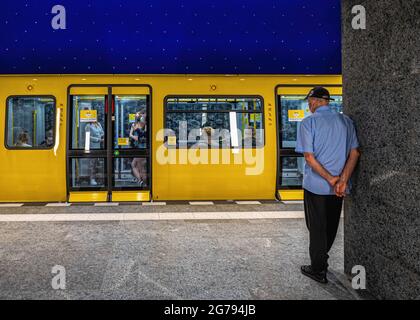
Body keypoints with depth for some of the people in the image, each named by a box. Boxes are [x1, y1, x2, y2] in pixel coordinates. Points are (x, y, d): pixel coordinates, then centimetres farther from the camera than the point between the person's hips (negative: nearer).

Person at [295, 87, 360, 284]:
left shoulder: (308, 122, -9)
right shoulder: (345, 121, 5)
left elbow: (309, 157, -17)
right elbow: (355, 153, -1)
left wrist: (330, 179, -15)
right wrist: (343, 180, -9)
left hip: (316, 185, -5)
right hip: (338, 187, 5)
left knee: (317, 228, 7)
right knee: (331, 226, 20)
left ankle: (318, 270, 17)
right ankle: (322, 259, 40)